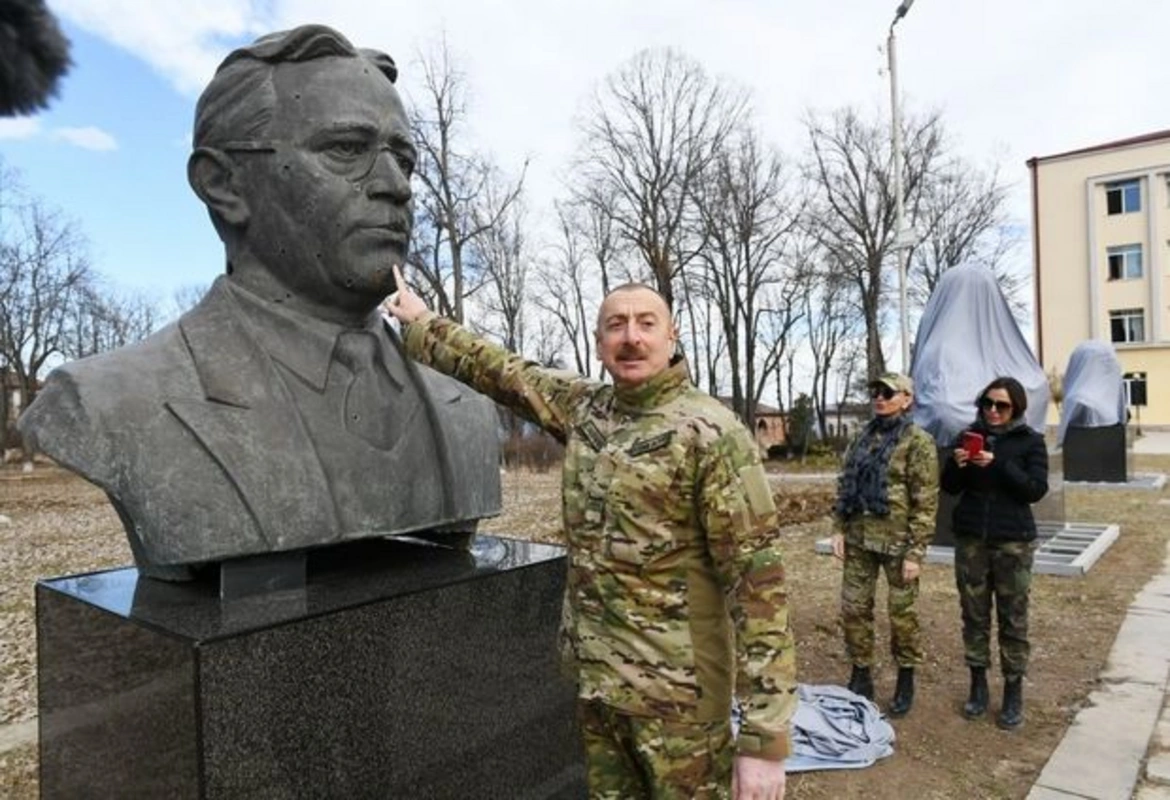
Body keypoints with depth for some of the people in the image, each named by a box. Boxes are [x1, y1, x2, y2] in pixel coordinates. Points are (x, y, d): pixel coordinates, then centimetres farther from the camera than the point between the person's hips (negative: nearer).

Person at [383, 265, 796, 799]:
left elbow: (757, 579, -19)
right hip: (590, 675, 6)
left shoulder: (711, 433, -16)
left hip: (677, 688, -5)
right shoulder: (583, 409, 3)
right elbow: (502, 372, 16)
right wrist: (421, 325, 24)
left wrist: (764, 734, -21)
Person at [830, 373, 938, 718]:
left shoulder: (918, 441, -7)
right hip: (859, 539, 5)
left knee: (901, 612, 8)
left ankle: (906, 682, 27)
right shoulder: (862, 437, 10)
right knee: (853, 608, 9)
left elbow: (926, 502, -11)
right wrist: (838, 529, 5)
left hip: (896, 541, -5)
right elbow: (844, 485, 13)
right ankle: (861, 677, 26)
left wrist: (916, 551, -14)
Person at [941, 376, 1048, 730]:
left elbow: (1037, 489, -9)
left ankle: (1014, 691, 14)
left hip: (1013, 541, -2)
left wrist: (999, 465, -21)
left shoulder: (1030, 441, 0)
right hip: (970, 538, 2)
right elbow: (950, 487, 6)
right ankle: (978, 684, 20)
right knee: (974, 614, 7)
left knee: (1013, 617, 2)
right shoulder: (970, 435, 6)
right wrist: (957, 465, -14)